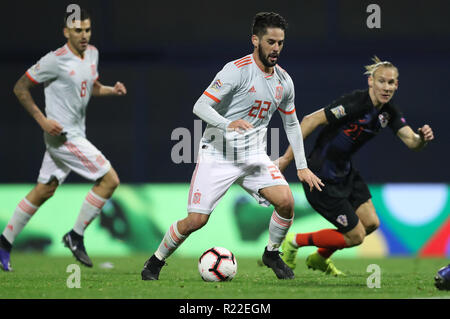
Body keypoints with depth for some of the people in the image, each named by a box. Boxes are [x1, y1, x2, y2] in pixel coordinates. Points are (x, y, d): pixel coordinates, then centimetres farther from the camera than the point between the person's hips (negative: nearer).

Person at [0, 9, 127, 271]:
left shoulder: (92, 53, 8)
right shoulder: (56, 60, -16)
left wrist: (112, 90, 4)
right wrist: (42, 120, -17)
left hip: (76, 135, 9)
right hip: (63, 136, -9)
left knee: (44, 192, 15)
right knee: (110, 180, -12)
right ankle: (76, 237, -2)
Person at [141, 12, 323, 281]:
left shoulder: (284, 81, 5)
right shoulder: (237, 70, -16)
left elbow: (291, 124, 19)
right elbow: (201, 106, -18)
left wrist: (302, 167, 17)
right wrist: (228, 124, -36)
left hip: (254, 157, 5)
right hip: (218, 155, -5)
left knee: (286, 201, -17)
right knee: (196, 221, -9)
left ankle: (272, 254, 10)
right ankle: (155, 262, 16)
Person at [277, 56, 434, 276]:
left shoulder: (389, 112, 0)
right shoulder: (355, 103, -25)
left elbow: (411, 142, -6)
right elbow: (311, 120, -24)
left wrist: (422, 138, -30)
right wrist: (287, 157, -21)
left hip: (345, 173, 9)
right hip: (323, 178, -9)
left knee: (371, 223, 11)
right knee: (356, 236, -2)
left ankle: (319, 259, 32)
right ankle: (294, 242, 13)